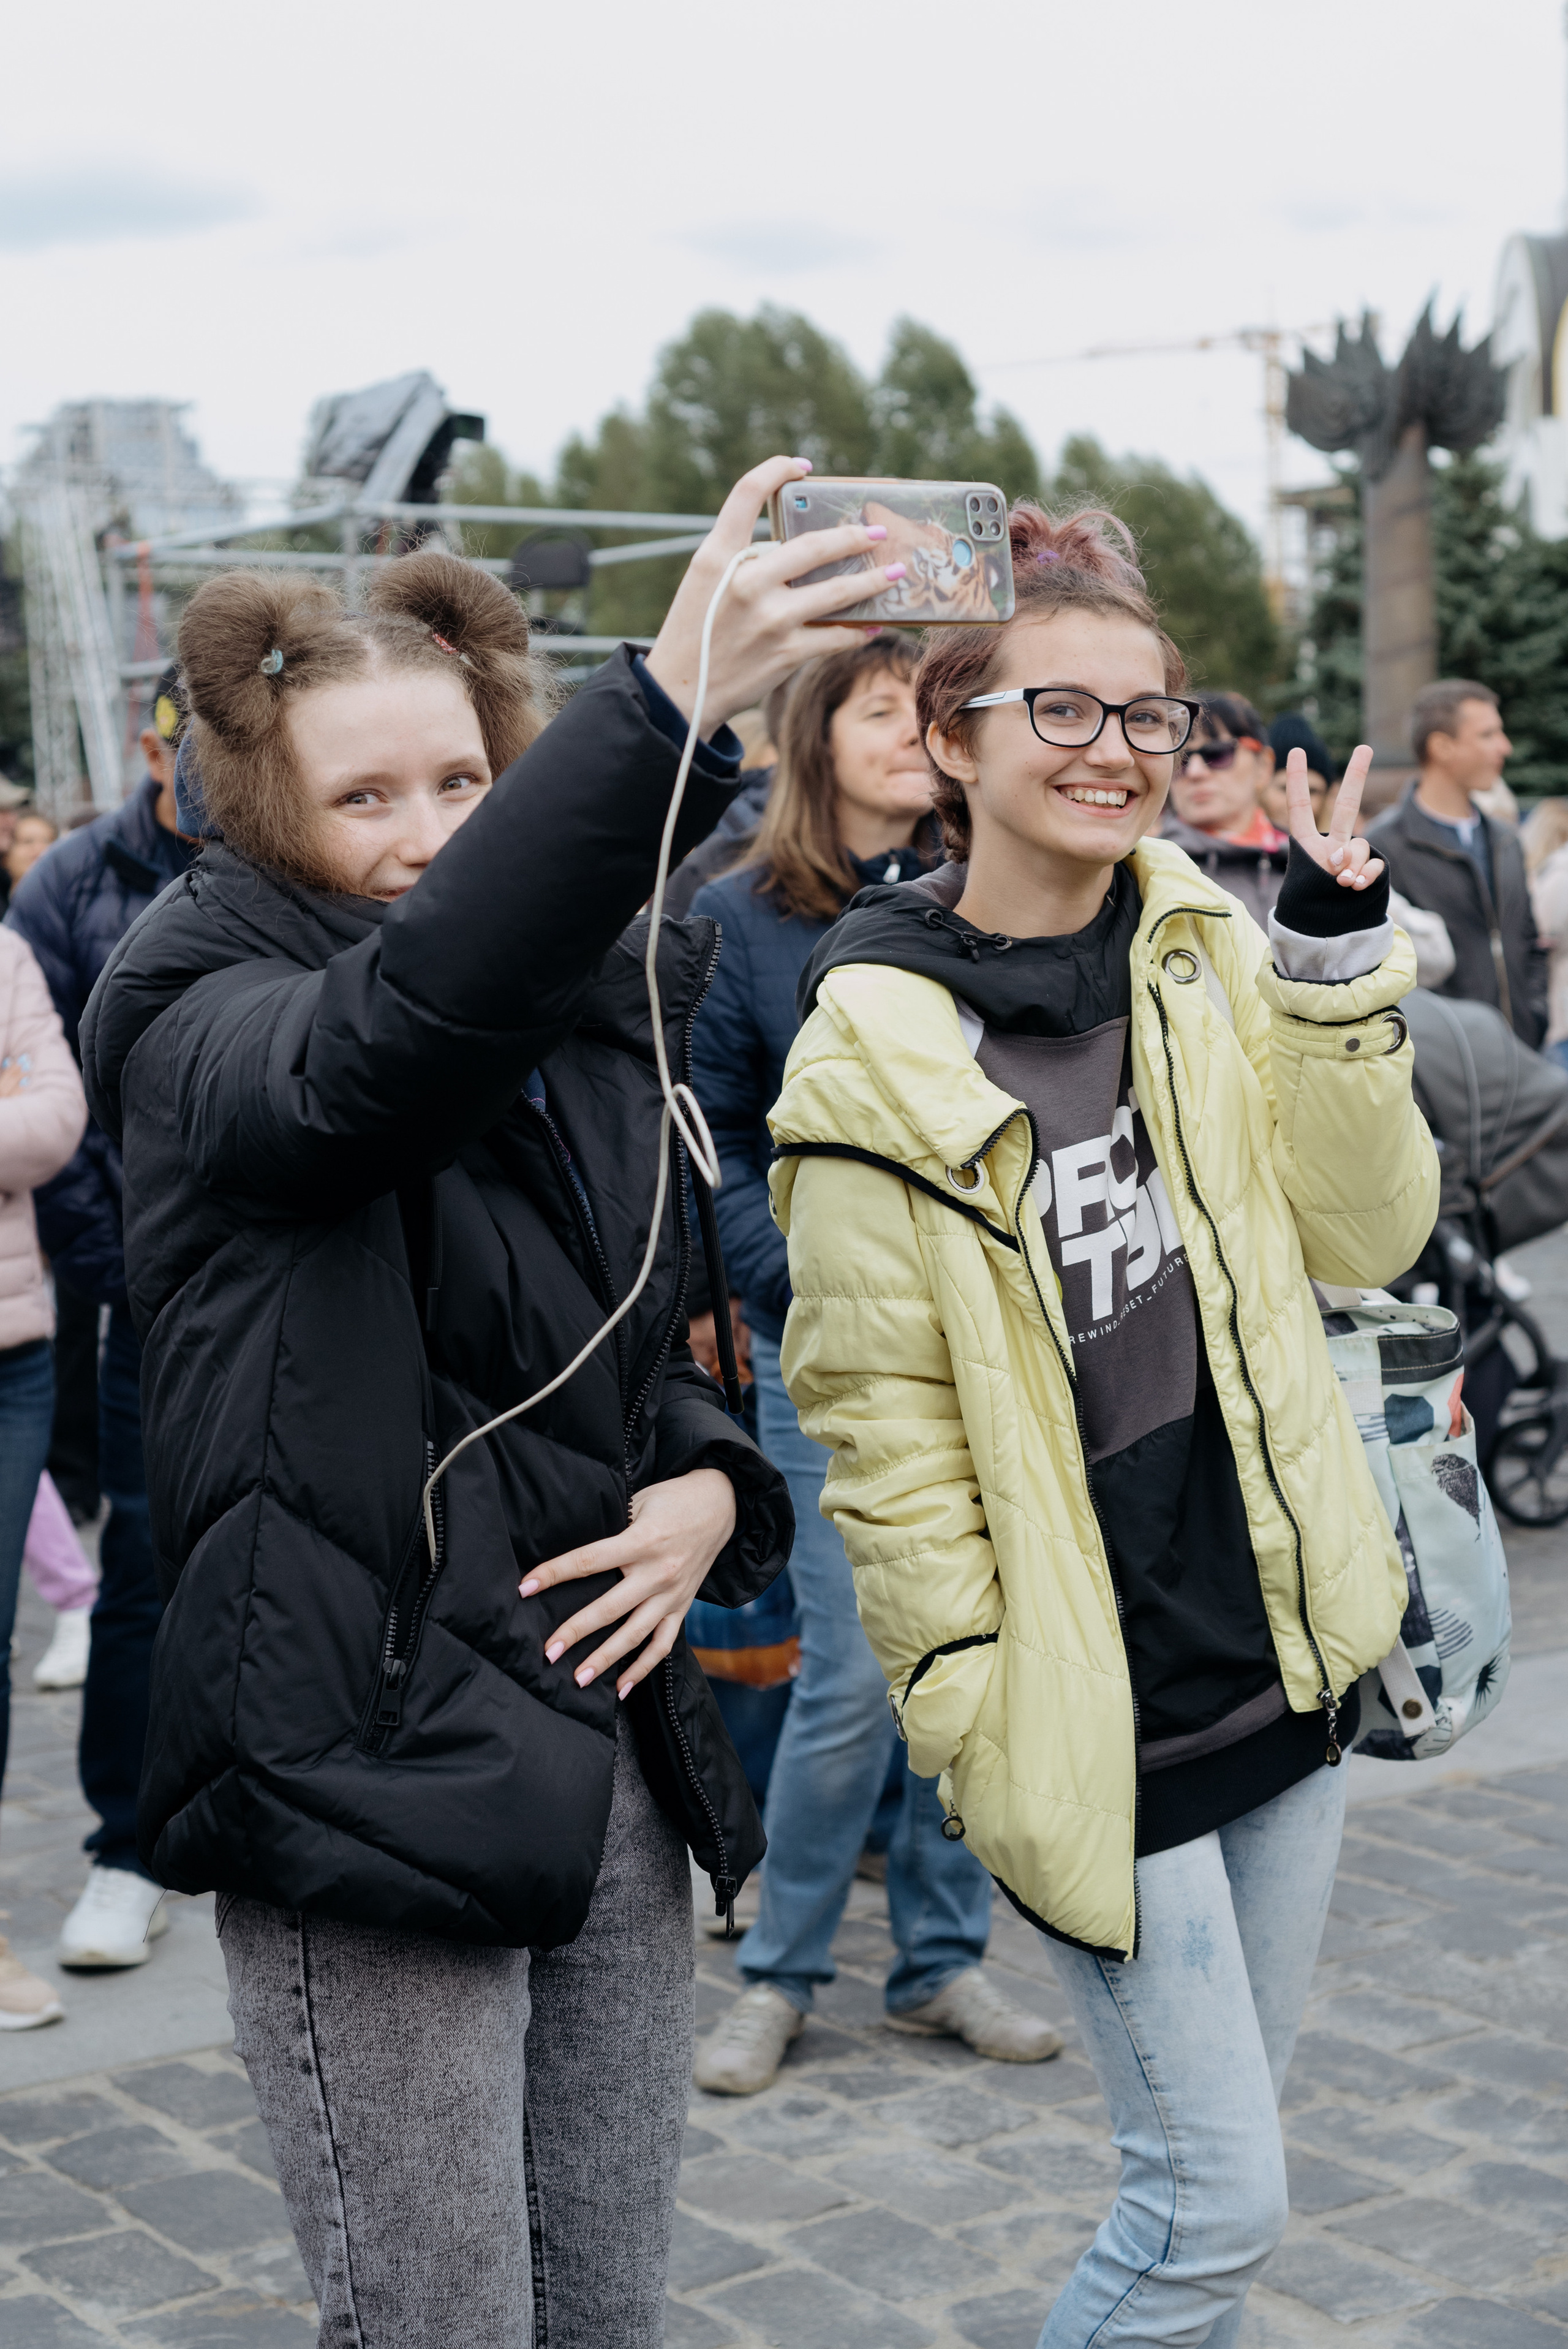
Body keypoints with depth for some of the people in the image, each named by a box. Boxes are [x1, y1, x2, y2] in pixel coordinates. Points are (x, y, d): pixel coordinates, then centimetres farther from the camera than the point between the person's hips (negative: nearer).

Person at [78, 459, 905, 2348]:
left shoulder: (586, 1022, 11)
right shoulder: (204, 1027, -10)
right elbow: (387, 1033, -36)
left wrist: (710, 1487, -2)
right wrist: (667, 703, -47)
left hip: (607, 1753, 7)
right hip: (364, 1769, -6)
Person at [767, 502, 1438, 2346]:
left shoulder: (1211, 957, 3)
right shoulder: (878, 1051, -13)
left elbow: (1365, 1236, -1)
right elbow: (882, 1424, -11)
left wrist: (1336, 960, -9)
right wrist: (972, 1724, -11)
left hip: (1284, 1656, 6)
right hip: (1095, 1710, -6)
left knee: (1206, 2162, 18)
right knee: (1220, 2199, 1)